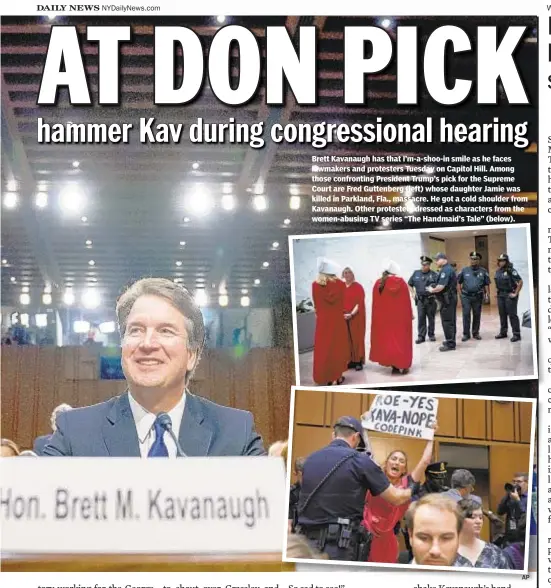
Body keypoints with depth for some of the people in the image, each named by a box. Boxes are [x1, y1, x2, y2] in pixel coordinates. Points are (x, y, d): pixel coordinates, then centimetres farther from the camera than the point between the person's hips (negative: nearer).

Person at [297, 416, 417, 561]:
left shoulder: (310, 459, 10)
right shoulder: (360, 460, -3)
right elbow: (395, 498, 5)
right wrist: (412, 489, 27)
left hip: (306, 543, 5)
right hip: (339, 547, -5)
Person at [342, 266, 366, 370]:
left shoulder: (358, 287, -5)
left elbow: (360, 303, -10)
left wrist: (351, 314, -21)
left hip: (356, 317, -3)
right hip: (343, 317, 4)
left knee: (357, 339, -1)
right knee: (347, 339, 4)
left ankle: (358, 361, 4)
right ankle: (350, 360, 10)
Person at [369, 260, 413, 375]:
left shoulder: (378, 283, -1)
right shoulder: (400, 282, -10)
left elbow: (375, 303, 4)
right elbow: (406, 301, -6)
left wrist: (378, 318, 13)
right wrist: (410, 314, 4)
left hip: (383, 318, 3)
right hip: (400, 317, -3)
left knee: (387, 339, 9)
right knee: (401, 339, 5)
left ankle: (394, 365, 7)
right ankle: (402, 365, 2)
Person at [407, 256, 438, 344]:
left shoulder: (434, 275, -3)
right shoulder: (416, 273, 7)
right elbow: (409, 284, 18)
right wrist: (413, 293, 9)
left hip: (431, 299, -2)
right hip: (420, 299, 2)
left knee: (431, 318, 7)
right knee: (421, 318, -1)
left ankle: (431, 335, 19)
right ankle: (421, 336, 3)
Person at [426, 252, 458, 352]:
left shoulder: (445, 270, -18)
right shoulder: (450, 269, 14)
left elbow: (441, 286, -26)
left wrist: (432, 290, -8)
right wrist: (434, 289, 10)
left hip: (447, 299, -10)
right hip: (451, 298, 10)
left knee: (447, 321, -5)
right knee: (450, 321, 17)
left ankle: (450, 344, -3)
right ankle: (450, 340, 26)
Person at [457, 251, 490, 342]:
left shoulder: (483, 271, 4)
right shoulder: (464, 270, 3)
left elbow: (486, 284, 5)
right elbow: (458, 282, 6)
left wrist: (487, 295, -2)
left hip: (478, 296, 1)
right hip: (466, 296, -1)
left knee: (477, 315, 8)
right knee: (466, 315, -4)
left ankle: (476, 333, 18)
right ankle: (466, 334, 2)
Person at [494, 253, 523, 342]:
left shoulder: (511, 271, -13)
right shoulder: (498, 271, 9)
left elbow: (520, 282, -16)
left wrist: (516, 294, -15)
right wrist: (498, 292, 13)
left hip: (509, 295, -7)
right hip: (500, 295, 7)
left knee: (512, 315, -5)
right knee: (502, 314, 14)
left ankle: (516, 334, 0)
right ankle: (503, 332, 24)